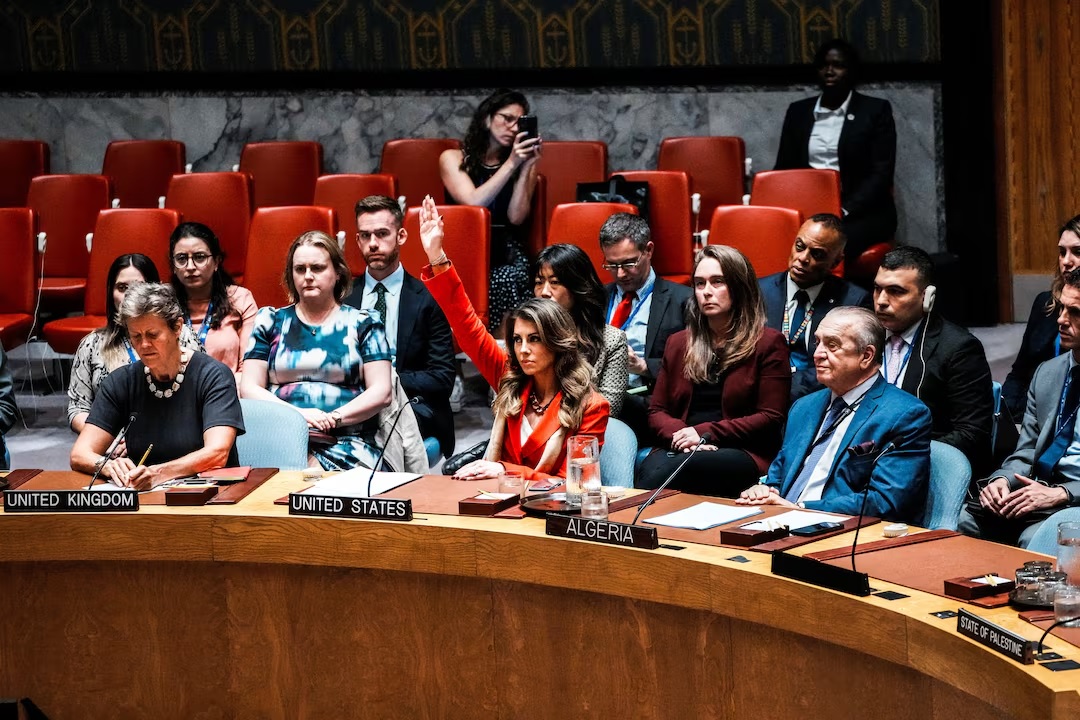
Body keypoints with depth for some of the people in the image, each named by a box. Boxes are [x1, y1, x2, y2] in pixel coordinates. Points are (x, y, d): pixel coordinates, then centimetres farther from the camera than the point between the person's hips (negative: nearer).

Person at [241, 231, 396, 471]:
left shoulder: (362, 323, 13)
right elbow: (249, 387, 8)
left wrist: (333, 419, -12)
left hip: (346, 443, -1)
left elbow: (382, 392, 4)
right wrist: (298, 414, -10)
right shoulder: (271, 322, 17)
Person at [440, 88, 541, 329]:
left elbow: (516, 217, 0)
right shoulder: (454, 159, 6)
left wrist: (525, 168, -7)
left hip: (506, 252, 2)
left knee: (509, 279, -34)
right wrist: (511, 164, -11)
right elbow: (473, 204, -11)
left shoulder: (523, 164, 13)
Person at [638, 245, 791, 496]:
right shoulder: (678, 343, 22)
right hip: (680, 449, 4)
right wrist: (681, 435, -6)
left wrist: (705, 433, -8)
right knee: (651, 468, -37)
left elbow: (770, 418, 0)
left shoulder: (767, 343, 7)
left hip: (743, 454, -4)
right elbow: (657, 411, 18)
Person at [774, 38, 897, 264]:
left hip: (862, 212, -3)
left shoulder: (876, 110, 3)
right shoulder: (798, 111, 15)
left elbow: (881, 173, -6)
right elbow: (784, 168, 13)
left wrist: (844, 211, -19)